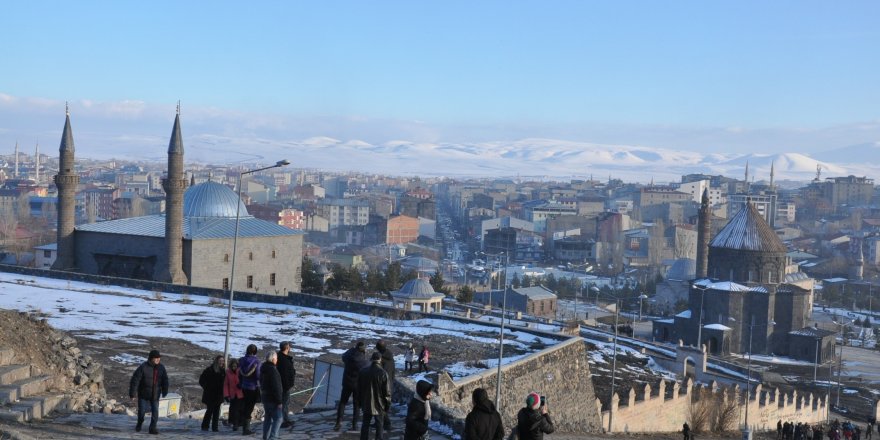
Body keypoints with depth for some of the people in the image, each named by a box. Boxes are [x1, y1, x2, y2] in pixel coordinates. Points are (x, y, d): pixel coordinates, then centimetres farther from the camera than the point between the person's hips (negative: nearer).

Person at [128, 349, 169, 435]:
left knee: (155, 411, -6)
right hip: (143, 394, -3)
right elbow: (135, 380, -18)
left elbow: (165, 380, 9)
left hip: (155, 395, 3)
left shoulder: (161, 368, -4)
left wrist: (164, 392, 13)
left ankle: (153, 428, 3)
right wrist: (132, 393, -18)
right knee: (141, 411, 7)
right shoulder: (143, 367, -19)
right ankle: (139, 424, 36)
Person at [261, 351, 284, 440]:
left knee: (268, 418, 16)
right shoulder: (273, 370, -19)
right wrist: (279, 401, -19)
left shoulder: (263, 370, 12)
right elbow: (276, 387, -21)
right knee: (278, 419, -8)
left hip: (265, 397, 10)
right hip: (273, 399, -9)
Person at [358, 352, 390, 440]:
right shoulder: (383, 373, -17)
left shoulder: (362, 372, -3)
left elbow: (359, 389, 6)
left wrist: (361, 403, 17)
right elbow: (387, 392, -13)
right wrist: (388, 405, 0)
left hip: (366, 404, 4)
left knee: (365, 425, 15)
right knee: (379, 426, 7)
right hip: (379, 405, -4)